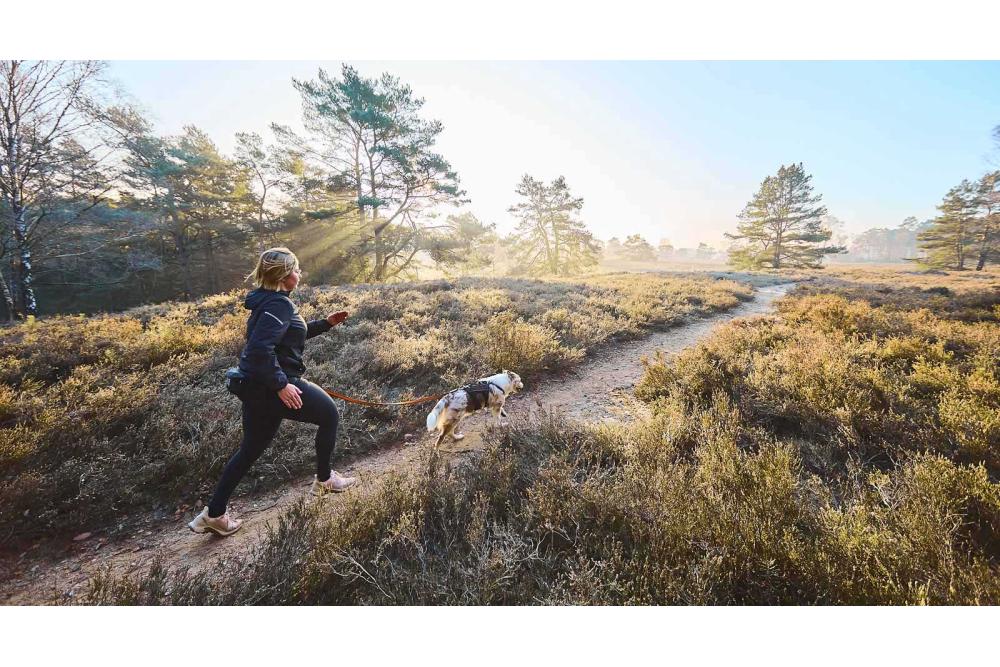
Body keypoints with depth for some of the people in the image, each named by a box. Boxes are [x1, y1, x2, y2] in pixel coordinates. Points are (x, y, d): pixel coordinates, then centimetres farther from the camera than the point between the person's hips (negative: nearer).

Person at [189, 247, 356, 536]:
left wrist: (325, 323, 21)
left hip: (256, 387, 10)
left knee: (250, 450, 21)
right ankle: (324, 480, 25)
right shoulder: (279, 304, -20)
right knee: (329, 414, 9)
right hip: (272, 387, -10)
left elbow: (292, 334, 25)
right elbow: (260, 347, -30)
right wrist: (281, 384, -26)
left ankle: (214, 514, 30)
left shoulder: (268, 300, 13)